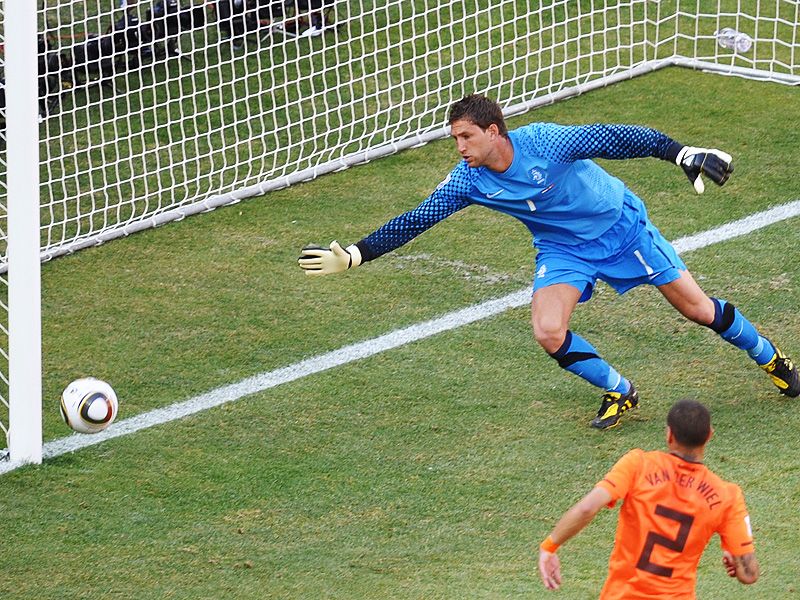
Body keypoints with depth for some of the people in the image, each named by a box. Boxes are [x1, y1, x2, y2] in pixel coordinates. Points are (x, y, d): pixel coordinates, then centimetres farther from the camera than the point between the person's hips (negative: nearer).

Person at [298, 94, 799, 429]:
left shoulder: (543, 142, -30)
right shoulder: (468, 182, -16)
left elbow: (616, 138, -26)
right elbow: (415, 221, -14)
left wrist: (683, 153, -30)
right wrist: (353, 256, -22)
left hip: (621, 225, -4)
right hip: (563, 250, 4)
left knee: (697, 308, 2)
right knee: (549, 333, -20)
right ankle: (620, 393, 4)